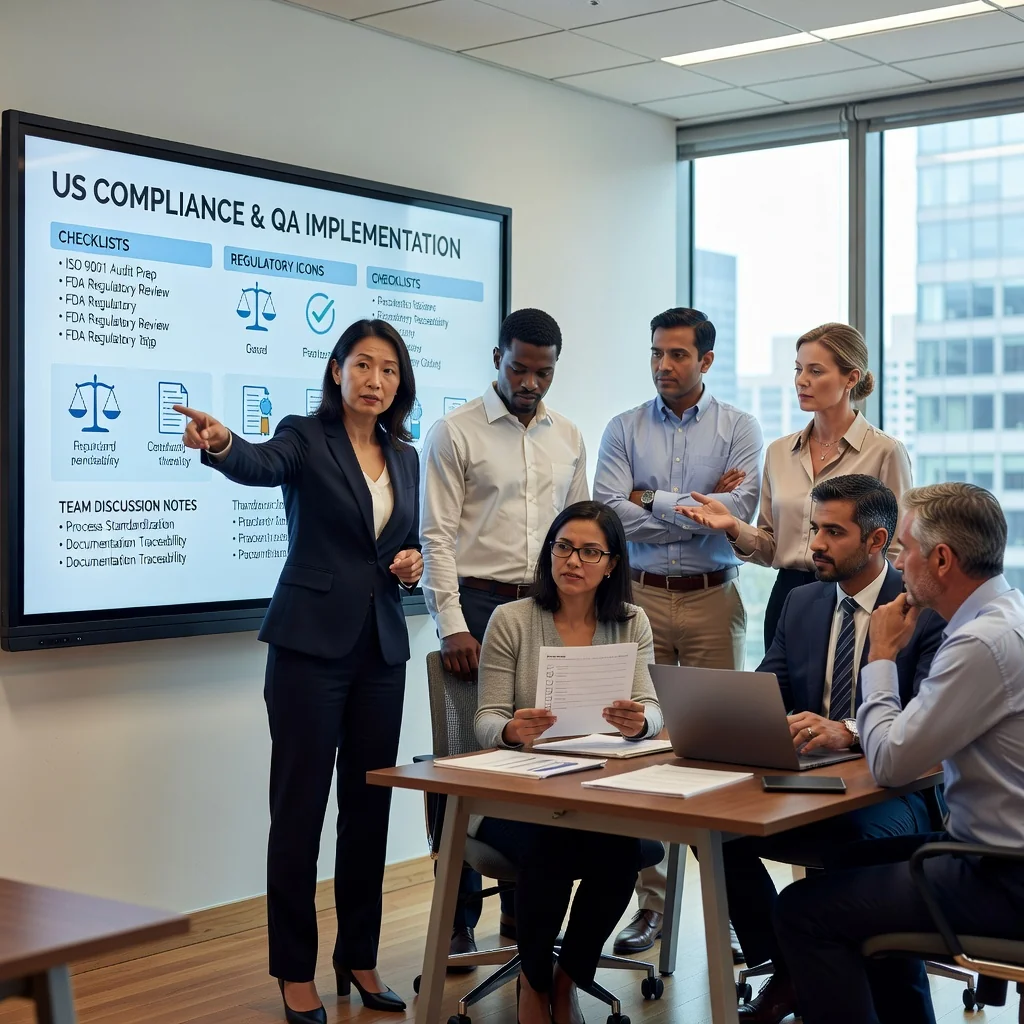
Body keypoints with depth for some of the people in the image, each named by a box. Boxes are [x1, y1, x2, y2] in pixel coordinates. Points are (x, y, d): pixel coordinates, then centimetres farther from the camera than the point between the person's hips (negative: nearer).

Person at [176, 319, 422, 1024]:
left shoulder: (406, 457, 12)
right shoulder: (305, 438, -5)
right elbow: (260, 465, -28)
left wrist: (415, 562, -2)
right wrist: (221, 444, -49)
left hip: (382, 647, 5)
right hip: (312, 642, -5)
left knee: (369, 805, 10)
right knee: (300, 805, -1)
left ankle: (359, 958, 22)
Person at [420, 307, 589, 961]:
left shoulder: (568, 439, 12)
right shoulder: (455, 433, -3)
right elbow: (437, 536, -7)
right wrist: (453, 626, -14)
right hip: (478, 607, -4)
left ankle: (525, 908, 19)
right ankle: (458, 919, 9)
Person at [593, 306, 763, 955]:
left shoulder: (739, 429, 4)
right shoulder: (625, 430, 8)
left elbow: (738, 511, -11)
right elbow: (611, 513, -6)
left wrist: (653, 501, -6)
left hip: (713, 599, -1)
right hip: (641, 597, 1)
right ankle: (651, 899, 8)